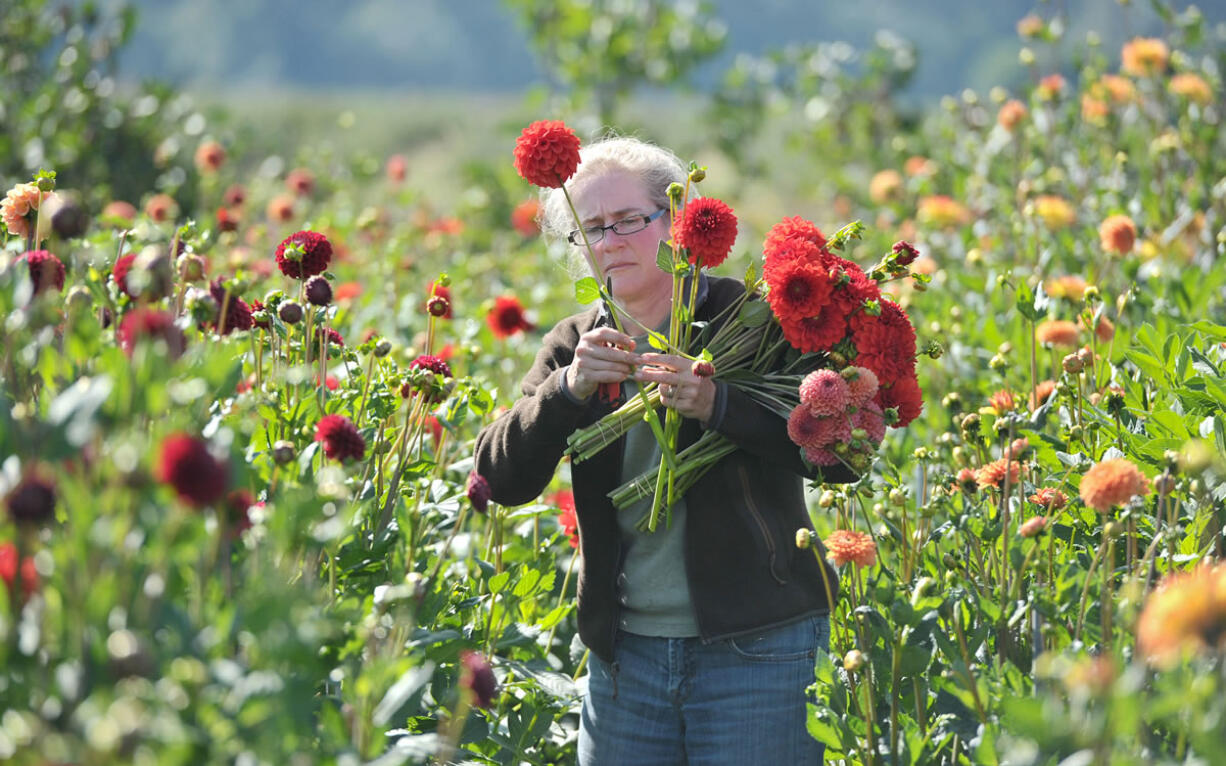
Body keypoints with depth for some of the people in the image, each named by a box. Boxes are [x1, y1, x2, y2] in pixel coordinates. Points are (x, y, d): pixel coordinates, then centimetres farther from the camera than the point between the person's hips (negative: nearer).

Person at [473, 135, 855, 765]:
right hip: (624, 652, 4)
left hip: (758, 647, -4)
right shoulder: (573, 348, 9)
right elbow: (500, 481, -2)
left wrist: (716, 404, -23)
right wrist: (568, 390, -18)